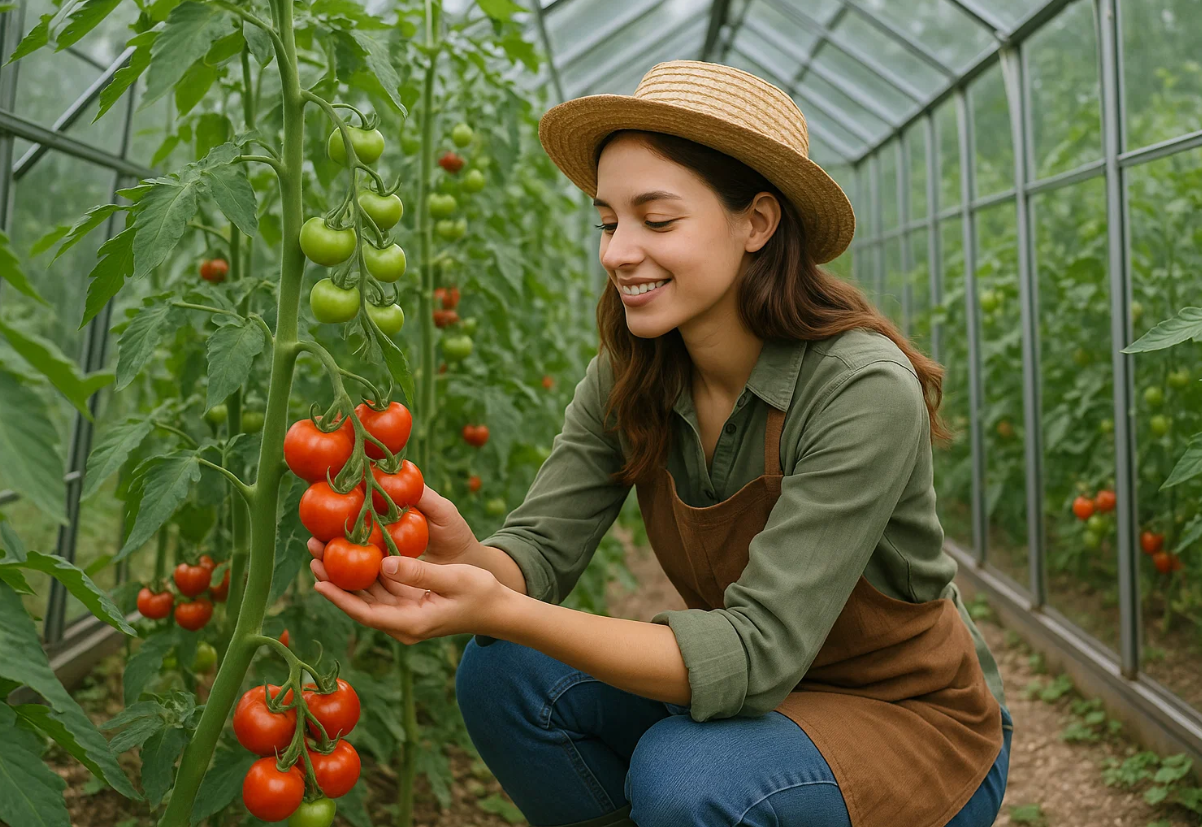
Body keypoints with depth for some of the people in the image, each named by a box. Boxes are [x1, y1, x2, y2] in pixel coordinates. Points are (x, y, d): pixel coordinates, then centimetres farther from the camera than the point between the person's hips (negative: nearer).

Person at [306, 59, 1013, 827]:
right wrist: (468, 562, -37)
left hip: (919, 721, -4)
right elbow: (542, 545, -13)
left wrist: (501, 611, -41)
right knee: (505, 675, -16)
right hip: (752, 684, 5)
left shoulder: (863, 389, -28)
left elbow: (760, 649, -32)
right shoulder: (627, 381, -8)